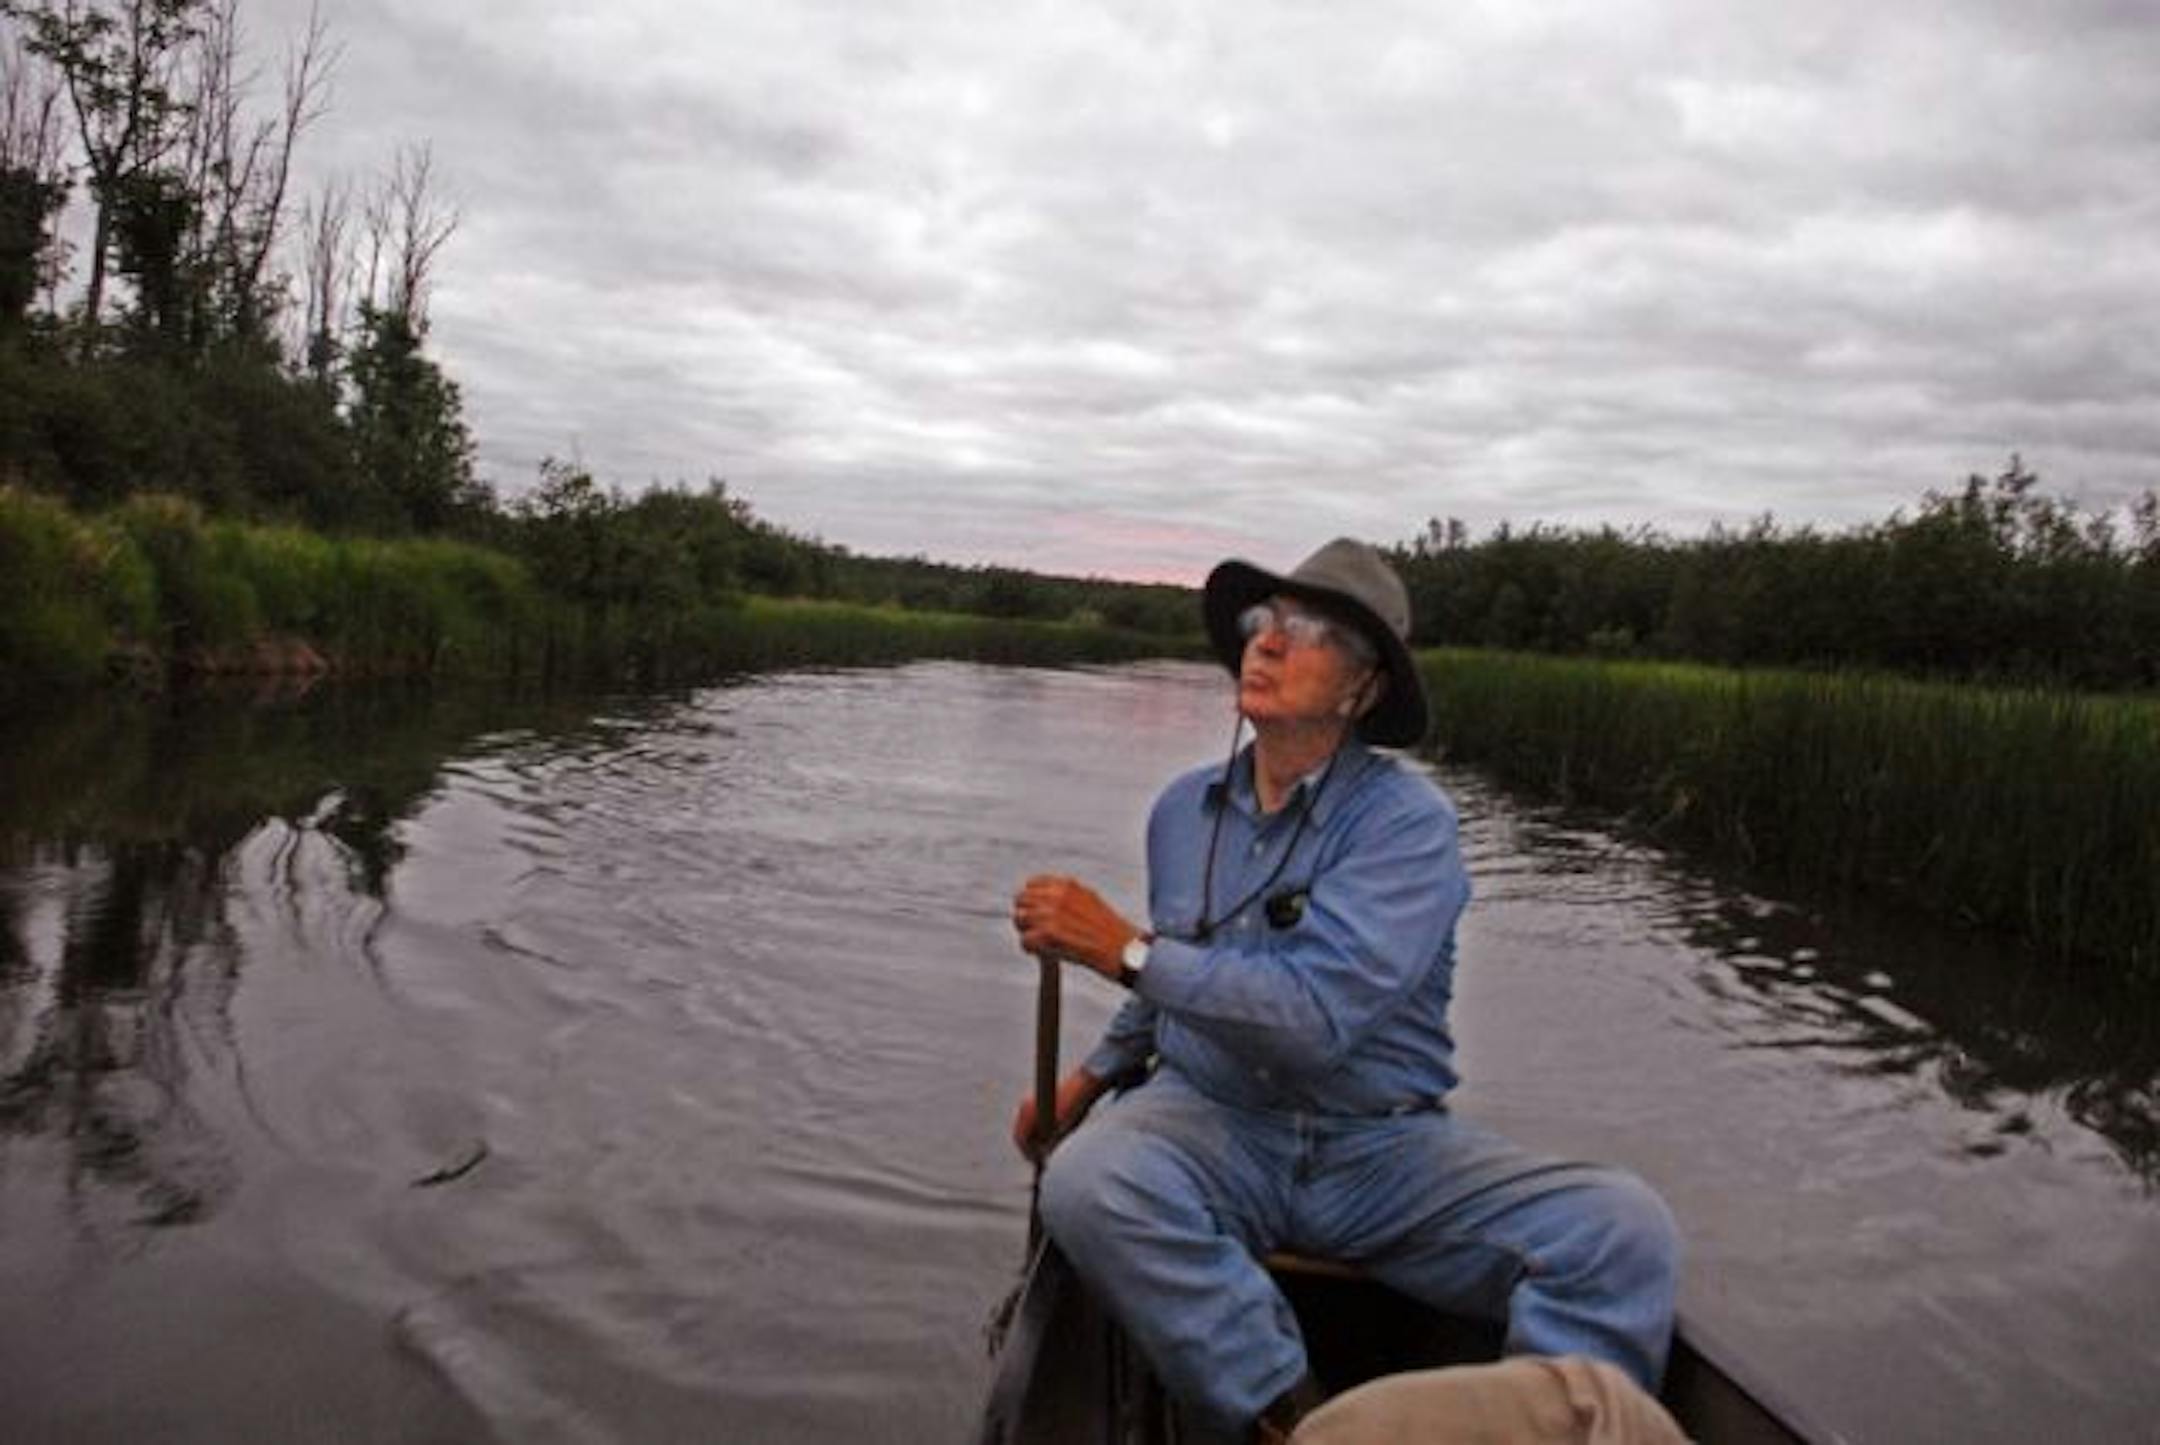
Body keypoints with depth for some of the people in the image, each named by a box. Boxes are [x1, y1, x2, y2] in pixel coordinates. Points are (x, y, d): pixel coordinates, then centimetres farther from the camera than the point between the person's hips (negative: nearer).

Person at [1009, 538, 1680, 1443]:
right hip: (1213, 1127, 3)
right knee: (1085, 1181, -32)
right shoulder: (1182, 810, 8)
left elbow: (1315, 1014, -24)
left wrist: (1123, 948, -22)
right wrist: (1093, 1074, 11)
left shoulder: (1407, 821, -10)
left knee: (1622, 1229, -26)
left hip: (1384, 1148, -3)